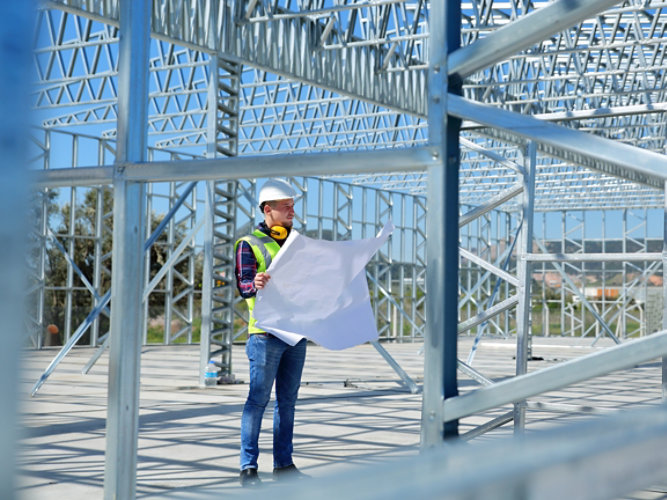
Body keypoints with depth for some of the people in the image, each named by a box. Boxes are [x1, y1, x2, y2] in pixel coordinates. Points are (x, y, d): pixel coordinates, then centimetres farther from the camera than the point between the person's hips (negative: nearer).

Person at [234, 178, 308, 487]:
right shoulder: (249, 244, -2)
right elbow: (243, 285, -12)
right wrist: (256, 284, -34)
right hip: (266, 332, -6)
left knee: (287, 401, 9)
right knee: (258, 399, -4)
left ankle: (284, 464, 15)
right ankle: (248, 467, 1)